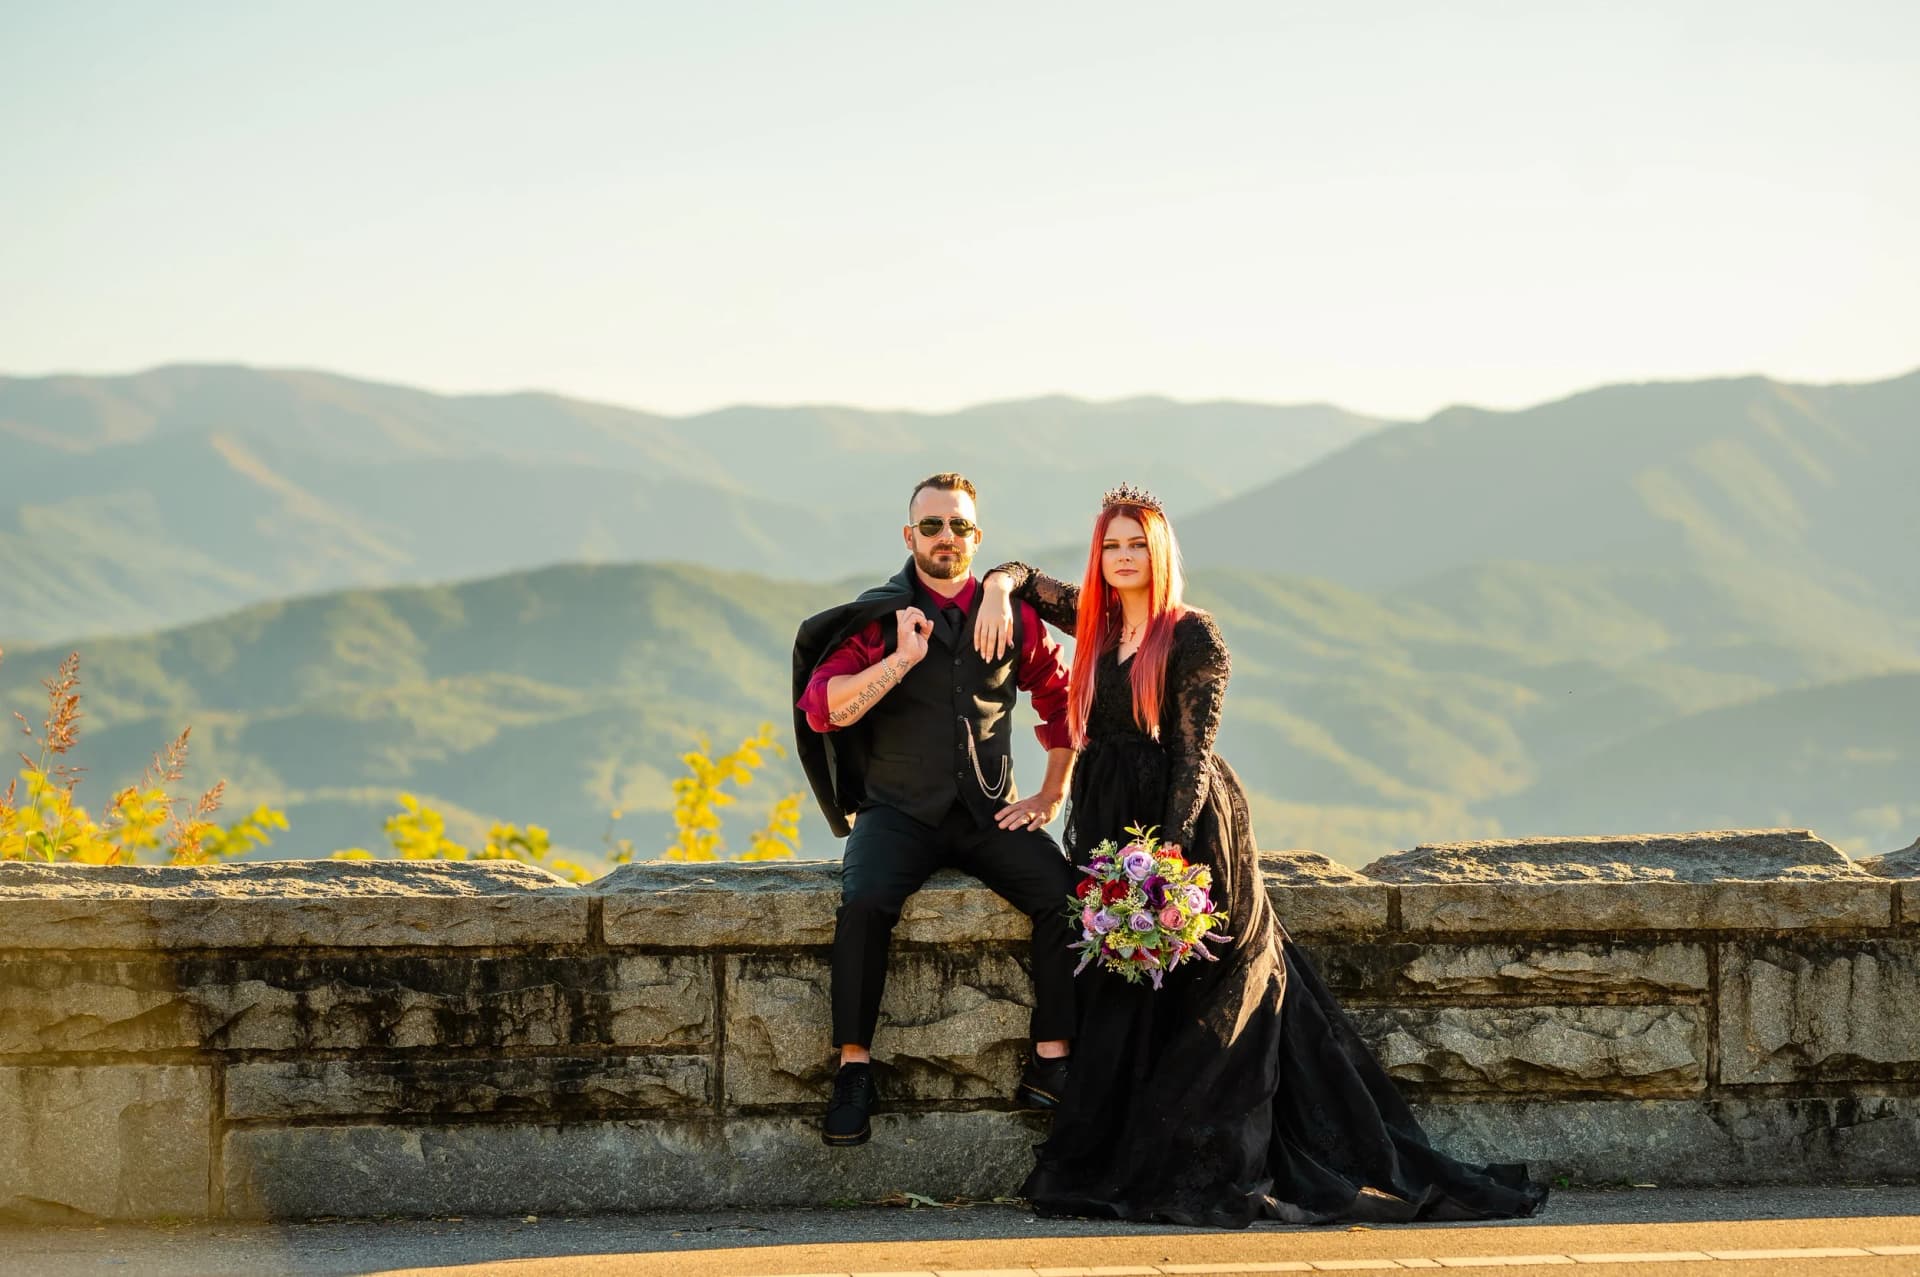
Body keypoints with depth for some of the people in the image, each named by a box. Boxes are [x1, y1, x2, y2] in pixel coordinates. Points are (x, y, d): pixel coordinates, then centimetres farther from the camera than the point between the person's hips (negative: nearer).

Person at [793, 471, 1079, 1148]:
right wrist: (902, 658, -18)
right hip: (899, 812, -2)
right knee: (864, 901, -33)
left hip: (989, 816, 2)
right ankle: (855, 1069, -26)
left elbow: (1063, 700, 20)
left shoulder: (1012, 616, 8)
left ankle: (1050, 1067, -19)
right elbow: (822, 710, -10)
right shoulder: (877, 617, 2)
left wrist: (1050, 798, 12)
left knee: (1063, 895, -25)